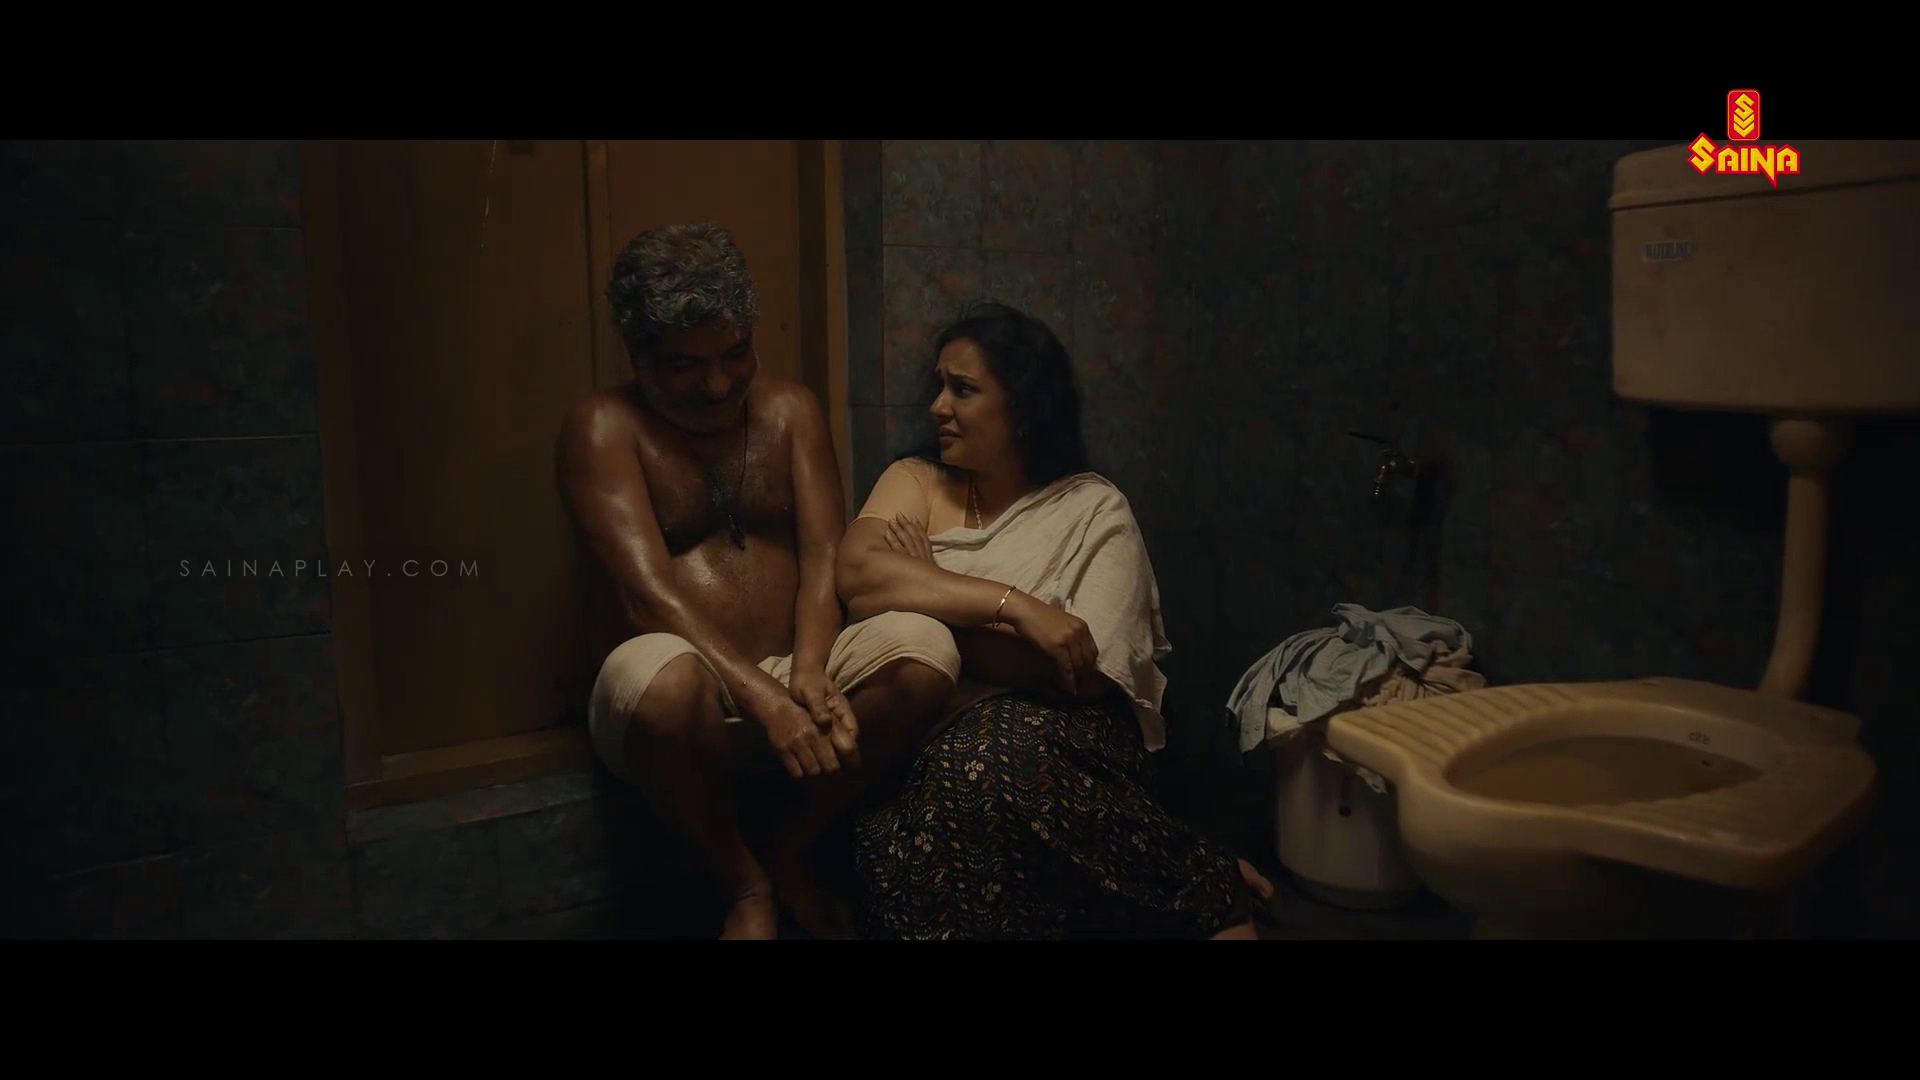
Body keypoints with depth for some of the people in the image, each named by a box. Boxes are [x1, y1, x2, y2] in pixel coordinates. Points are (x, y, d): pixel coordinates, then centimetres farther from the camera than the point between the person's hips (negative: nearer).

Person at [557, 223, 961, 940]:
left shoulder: (790, 410, 9)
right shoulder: (604, 428, -3)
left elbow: (825, 557, -2)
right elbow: (649, 590, -17)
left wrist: (808, 672, -22)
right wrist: (762, 698, -30)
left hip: (795, 670, 4)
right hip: (698, 692, -3)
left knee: (926, 647, -25)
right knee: (656, 671, -39)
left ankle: (791, 852, -3)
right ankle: (746, 887, -9)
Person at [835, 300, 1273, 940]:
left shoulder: (1094, 510, 2)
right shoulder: (913, 482, 10)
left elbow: (1082, 674, -12)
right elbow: (857, 576, -12)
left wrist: (924, 598, -9)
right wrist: (1011, 606, -21)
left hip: (1064, 740, -2)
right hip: (925, 735, 3)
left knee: (995, 751, -37)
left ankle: (1206, 891, -18)